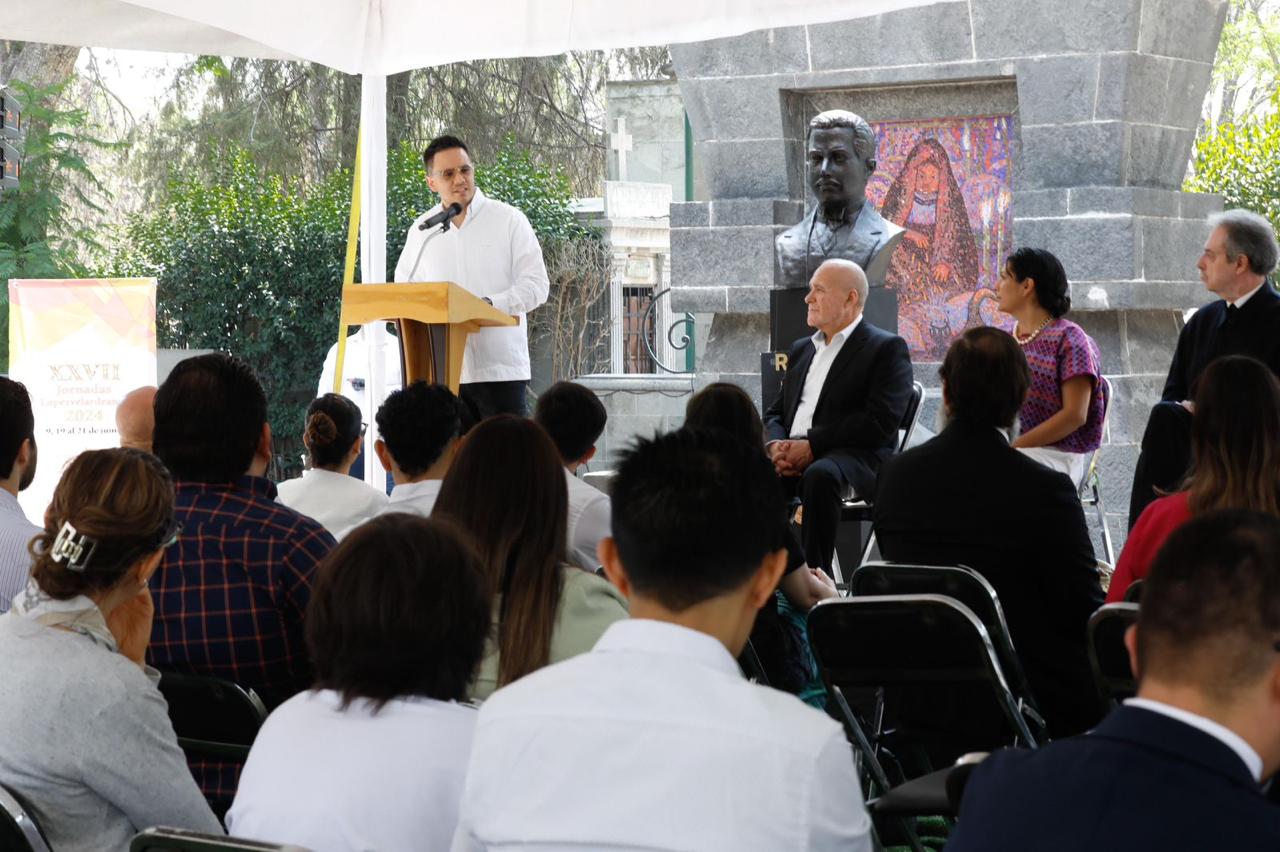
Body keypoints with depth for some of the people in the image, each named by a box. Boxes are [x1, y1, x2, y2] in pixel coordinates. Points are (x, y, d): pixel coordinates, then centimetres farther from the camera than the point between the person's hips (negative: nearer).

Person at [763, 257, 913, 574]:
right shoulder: (802, 349, 27)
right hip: (793, 456, 6)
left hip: (857, 458, -6)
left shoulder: (887, 348, 3)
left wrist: (812, 446, -15)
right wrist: (777, 445, -1)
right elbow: (776, 412, 24)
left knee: (820, 475, -40)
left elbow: (881, 422, -10)